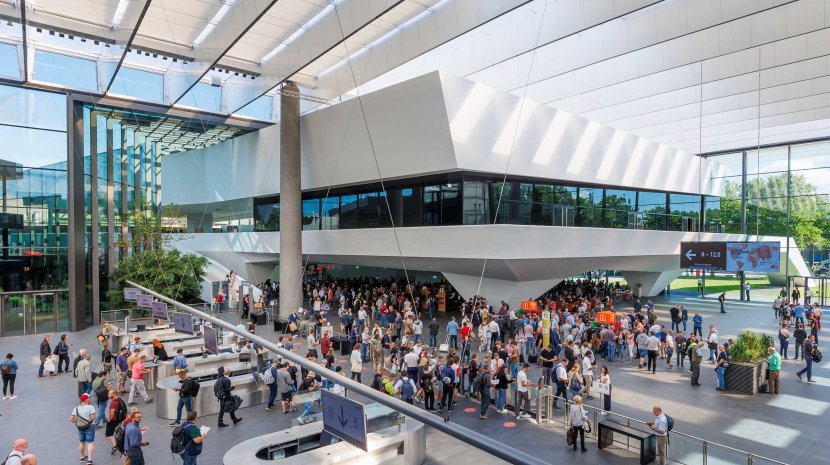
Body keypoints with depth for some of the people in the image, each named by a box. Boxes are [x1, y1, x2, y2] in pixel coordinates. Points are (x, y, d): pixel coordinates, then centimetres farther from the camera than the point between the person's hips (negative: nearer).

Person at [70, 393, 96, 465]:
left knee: (81, 443, 21)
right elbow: (93, 418, -20)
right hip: (89, 428, -6)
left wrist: (77, 422, 16)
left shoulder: (76, 408, 0)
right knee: (90, 443, 2)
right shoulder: (90, 407, -17)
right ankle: (89, 459, -3)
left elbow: (71, 419, 0)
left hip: (80, 428, 6)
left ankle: (82, 457, 36)